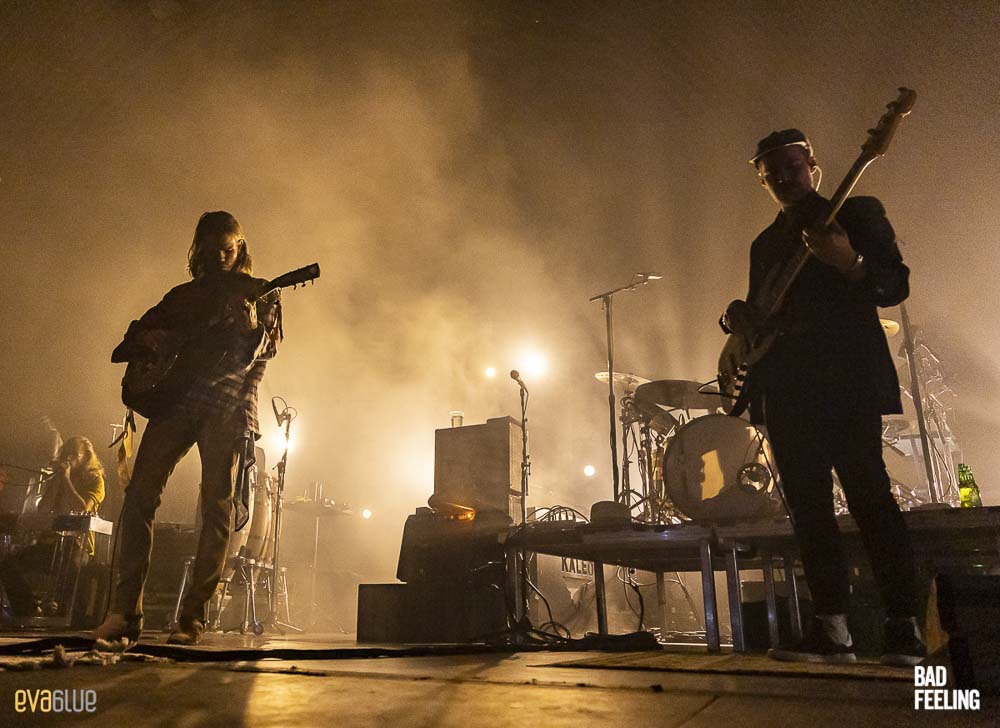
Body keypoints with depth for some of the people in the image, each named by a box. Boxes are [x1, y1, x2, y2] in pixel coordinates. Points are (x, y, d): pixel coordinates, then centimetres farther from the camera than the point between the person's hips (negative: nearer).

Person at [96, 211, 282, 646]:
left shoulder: (258, 293, 14)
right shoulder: (183, 295, 22)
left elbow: (267, 349, 0)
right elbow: (126, 344, 24)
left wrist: (250, 325, -20)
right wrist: (147, 338, 1)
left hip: (227, 405, -3)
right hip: (176, 399, 3)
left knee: (218, 505, -9)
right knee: (139, 496, -8)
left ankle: (192, 619, -4)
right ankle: (124, 612, -2)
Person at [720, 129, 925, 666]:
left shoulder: (857, 212, 9)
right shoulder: (765, 244, 25)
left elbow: (896, 284, 0)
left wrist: (850, 265, -20)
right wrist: (738, 319, 3)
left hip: (846, 377, -5)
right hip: (786, 385, 5)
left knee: (869, 495, -9)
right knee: (807, 505, 0)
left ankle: (904, 630, 0)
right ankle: (832, 628, 5)